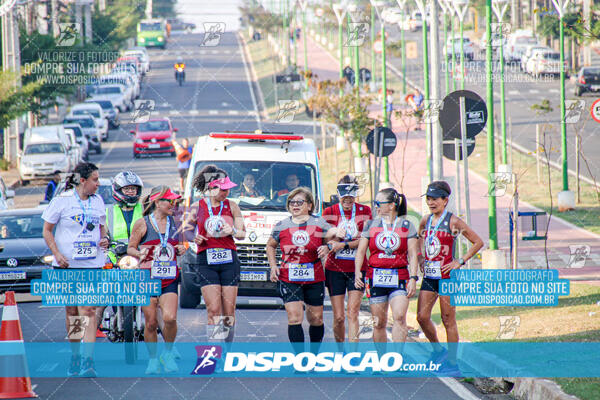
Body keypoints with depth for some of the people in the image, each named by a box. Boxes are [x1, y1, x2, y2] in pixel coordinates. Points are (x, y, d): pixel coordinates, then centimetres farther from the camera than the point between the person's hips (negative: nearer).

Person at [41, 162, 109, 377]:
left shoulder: (97, 201, 9)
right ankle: (75, 356, 20)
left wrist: (104, 238, 1)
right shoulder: (62, 201, -3)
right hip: (67, 264, -1)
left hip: (92, 263, 1)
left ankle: (87, 360, -18)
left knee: (89, 311, -11)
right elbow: (47, 230, 1)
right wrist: (57, 254, -12)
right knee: (72, 311, 7)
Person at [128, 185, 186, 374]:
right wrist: (139, 254, -18)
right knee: (151, 322, -1)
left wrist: (181, 250, 1)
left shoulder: (174, 222, 11)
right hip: (148, 277, -2)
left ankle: (168, 353, 6)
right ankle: (153, 360, 16)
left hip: (170, 279, 2)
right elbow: (130, 248, 3)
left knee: (170, 318, -16)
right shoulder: (142, 224, -1)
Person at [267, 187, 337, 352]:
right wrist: (273, 266, 6)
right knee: (294, 318, -13)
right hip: (289, 280, -1)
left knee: (316, 319, 10)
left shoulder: (319, 223, 1)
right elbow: (271, 246, 19)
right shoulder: (281, 226, 4)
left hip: (314, 279, 1)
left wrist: (327, 248, -12)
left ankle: (315, 353, 30)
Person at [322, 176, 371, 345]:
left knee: (353, 313, -11)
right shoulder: (329, 212, 4)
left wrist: (343, 244, -18)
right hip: (335, 269, 1)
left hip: (357, 268, -1)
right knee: (339, 317, 0)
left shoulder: (365, 211, 4)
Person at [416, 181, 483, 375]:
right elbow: (419, 238, 32)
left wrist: (460, 262, -9)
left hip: (447, 274, -6)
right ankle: (438, 350, 23)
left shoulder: (453, 222, -8)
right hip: (429, 275, 6)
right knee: (422, 317, 0)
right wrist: (420, 258, 17)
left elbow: (478, 242, -5)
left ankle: (452, 363, 4)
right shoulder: (426, 221, 9)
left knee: (448, 320, -3)